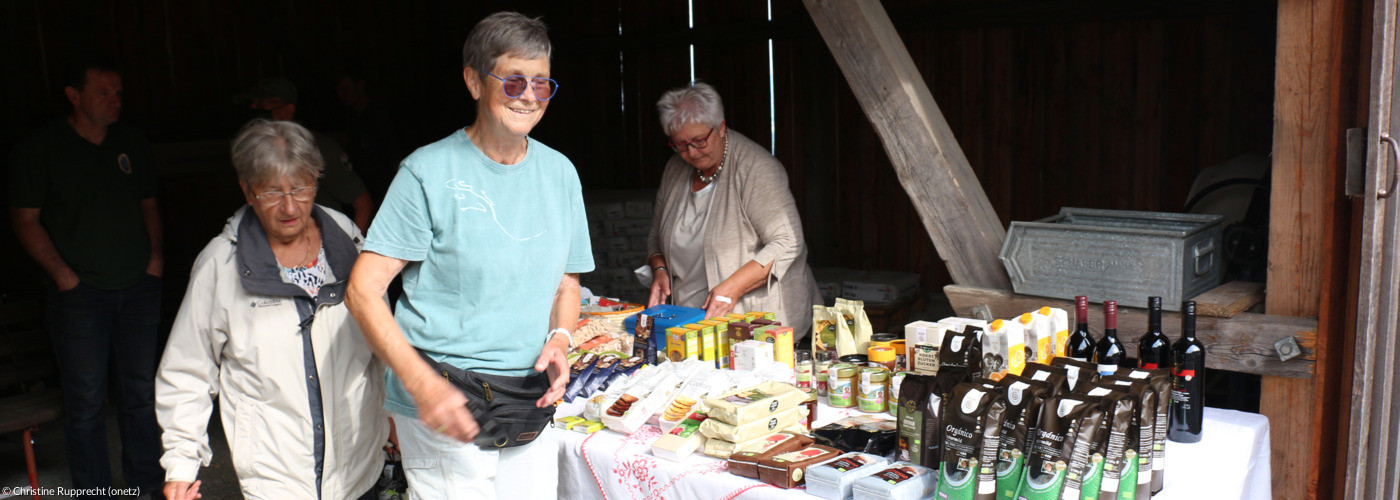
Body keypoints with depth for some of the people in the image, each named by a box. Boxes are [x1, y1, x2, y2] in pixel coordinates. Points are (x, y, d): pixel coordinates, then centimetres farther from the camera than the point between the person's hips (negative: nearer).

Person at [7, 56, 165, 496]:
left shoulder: (133, 144, 10)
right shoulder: (41, 148, -3)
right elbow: (25, 218, -3)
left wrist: (155, 254, 4)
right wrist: (61, 274, -11)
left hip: (138, 287, 4)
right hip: (79, 292, -4)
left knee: (141, 393, 9)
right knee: (86, 402, 2)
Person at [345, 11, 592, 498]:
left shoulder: (559, 173, 6)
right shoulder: (429, 172, -9)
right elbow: (363, 289, -11)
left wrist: (560, 338, -5)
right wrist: (422, 384, -22)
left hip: (529, 404, 5)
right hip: (443, 407, -5)